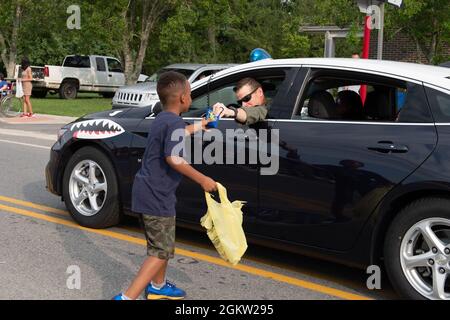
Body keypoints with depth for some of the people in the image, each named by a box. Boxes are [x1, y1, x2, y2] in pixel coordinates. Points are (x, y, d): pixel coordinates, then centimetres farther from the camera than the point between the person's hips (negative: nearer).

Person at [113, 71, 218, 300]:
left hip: (148, 193, 10)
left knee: (162, 244, 25)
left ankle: (158, 286, 42)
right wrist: (202, 180, -22)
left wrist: (198, 127, 49)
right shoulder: (174, 122, -18)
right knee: (161, 251, -4)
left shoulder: (162, 119, 13)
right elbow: (173, 158, -29)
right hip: (156, 196, -10)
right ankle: (127, 297, -7)